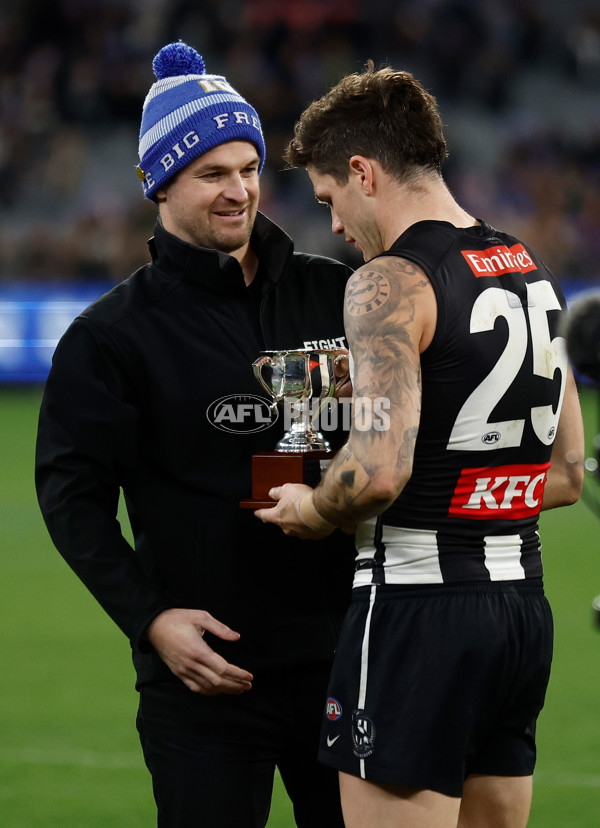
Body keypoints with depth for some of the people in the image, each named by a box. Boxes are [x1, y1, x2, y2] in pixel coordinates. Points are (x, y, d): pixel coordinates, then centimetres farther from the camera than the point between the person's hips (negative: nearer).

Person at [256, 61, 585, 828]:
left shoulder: (390, 283, -12)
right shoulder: (531, 273, 14)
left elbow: (379, 471, -23)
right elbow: (566, 474, 19)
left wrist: (312, 512, -4)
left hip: (418, 600, -8)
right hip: (522, 600, 8)